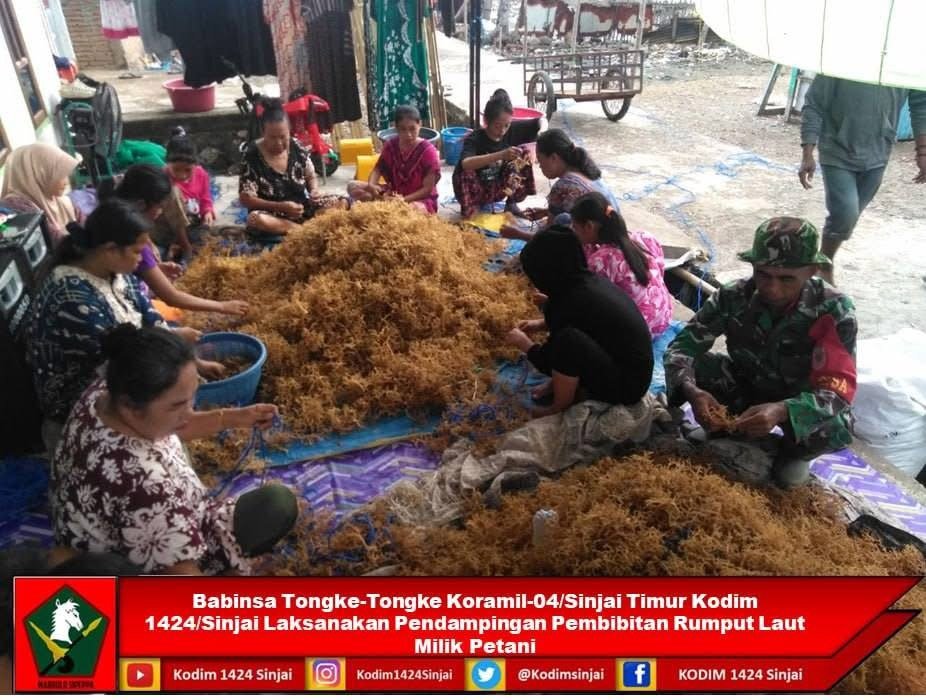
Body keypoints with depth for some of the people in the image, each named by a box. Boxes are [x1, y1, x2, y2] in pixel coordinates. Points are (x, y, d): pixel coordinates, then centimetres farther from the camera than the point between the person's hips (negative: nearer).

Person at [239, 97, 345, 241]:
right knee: (255, 219, -38)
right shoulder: (252, 156, -13)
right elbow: (246, 199, -14)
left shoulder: (296, 147, -2)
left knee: (342, 202, -17)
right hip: (275, 215, -3)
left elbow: (310, 176, 13)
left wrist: (313, 190, -11)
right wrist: (281, 207, -24)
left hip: (303, 207, 3)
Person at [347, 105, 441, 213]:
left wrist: (404, 200, -30)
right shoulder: (390, 145, -1)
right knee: (352, 186, -7)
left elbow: (428, 188, -18)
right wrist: (371, 185, -21)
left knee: (414, 208, -43)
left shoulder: (428, 151, -16)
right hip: (394, 193, 5)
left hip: (421, 199, -5)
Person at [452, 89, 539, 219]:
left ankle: (511, 203, 2)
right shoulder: (474, 139, -26)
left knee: (523, 157, -15)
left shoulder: (513, 130, -12)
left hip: (499, 188, 4)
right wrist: (501, 155, -57)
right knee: (464, 173, -37)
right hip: (476, 191, -4)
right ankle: (469, 209, -5)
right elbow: (465, 164, -47)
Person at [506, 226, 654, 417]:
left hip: (625, 385, -9)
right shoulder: (589, 280, -1)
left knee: (566, 340, -28)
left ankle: (561, 407, -7)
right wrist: (542, 324, 19)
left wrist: (524, 343, 7)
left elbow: (547, 361, -10)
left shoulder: (570, 302, -24)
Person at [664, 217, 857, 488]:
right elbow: (681, 346, -22)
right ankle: (733, 432, 0)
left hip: (800, 402, -1)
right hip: (745, 387, 2)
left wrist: (782, 410, -53)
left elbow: (838, 390, -32)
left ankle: (795, 452, 2)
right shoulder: (733, 296, -21)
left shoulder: (834, 310, -26)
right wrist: (692, 390, -44)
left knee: (836, 429, -34)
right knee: (692, 364, -24)